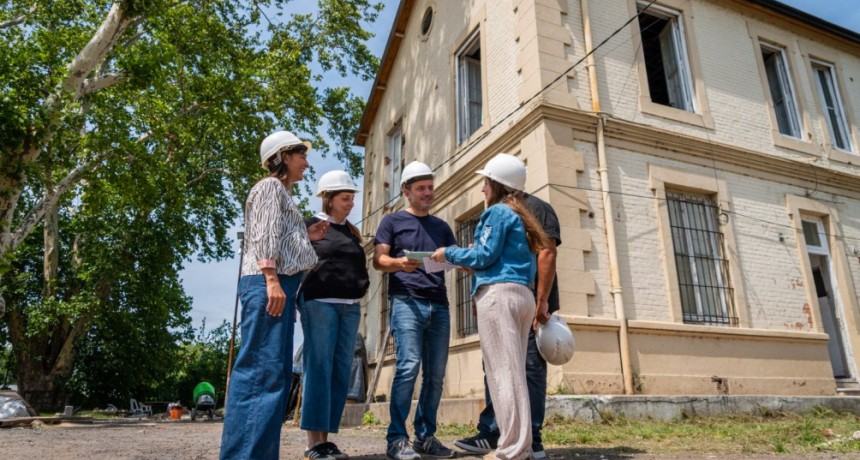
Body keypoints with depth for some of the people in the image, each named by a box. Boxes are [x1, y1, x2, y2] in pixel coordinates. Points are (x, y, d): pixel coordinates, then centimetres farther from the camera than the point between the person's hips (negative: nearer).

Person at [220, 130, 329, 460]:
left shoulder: (283, 193, 29)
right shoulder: (270, 186, 2)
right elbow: (264, 236, -11)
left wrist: (306, 237, 19)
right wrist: (271, 279, -20)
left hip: (280, 285, 10)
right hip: (267, 284, -10)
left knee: (275, 371, 6)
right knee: (261, 368, -14)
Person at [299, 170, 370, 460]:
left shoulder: (351, 231, 20)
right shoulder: (310, 225, 3)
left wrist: (362, 286, 11)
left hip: (350, 306, 6)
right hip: (320, 303, -6)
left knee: (341, 372, 3)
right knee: (318, 368, -7)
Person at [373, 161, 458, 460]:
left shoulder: (441, 227, 22)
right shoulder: (393, 221, 10)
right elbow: (378, 260, 2)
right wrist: (400, 263, -19)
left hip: (439, 304, 5)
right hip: (406, 301, -4)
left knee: (435, 374, 3)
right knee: (408, 367, -14)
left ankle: (425, 436, 13)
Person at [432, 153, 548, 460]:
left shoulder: (498, 211, -2)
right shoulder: (521, 216, 24)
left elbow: (485, 255, -9)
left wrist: (449, 254, 5)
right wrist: (474, 263, 27)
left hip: (498, 293, -9)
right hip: (522, 295, 9)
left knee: (503, 372, -9)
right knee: (514, 372, 9)